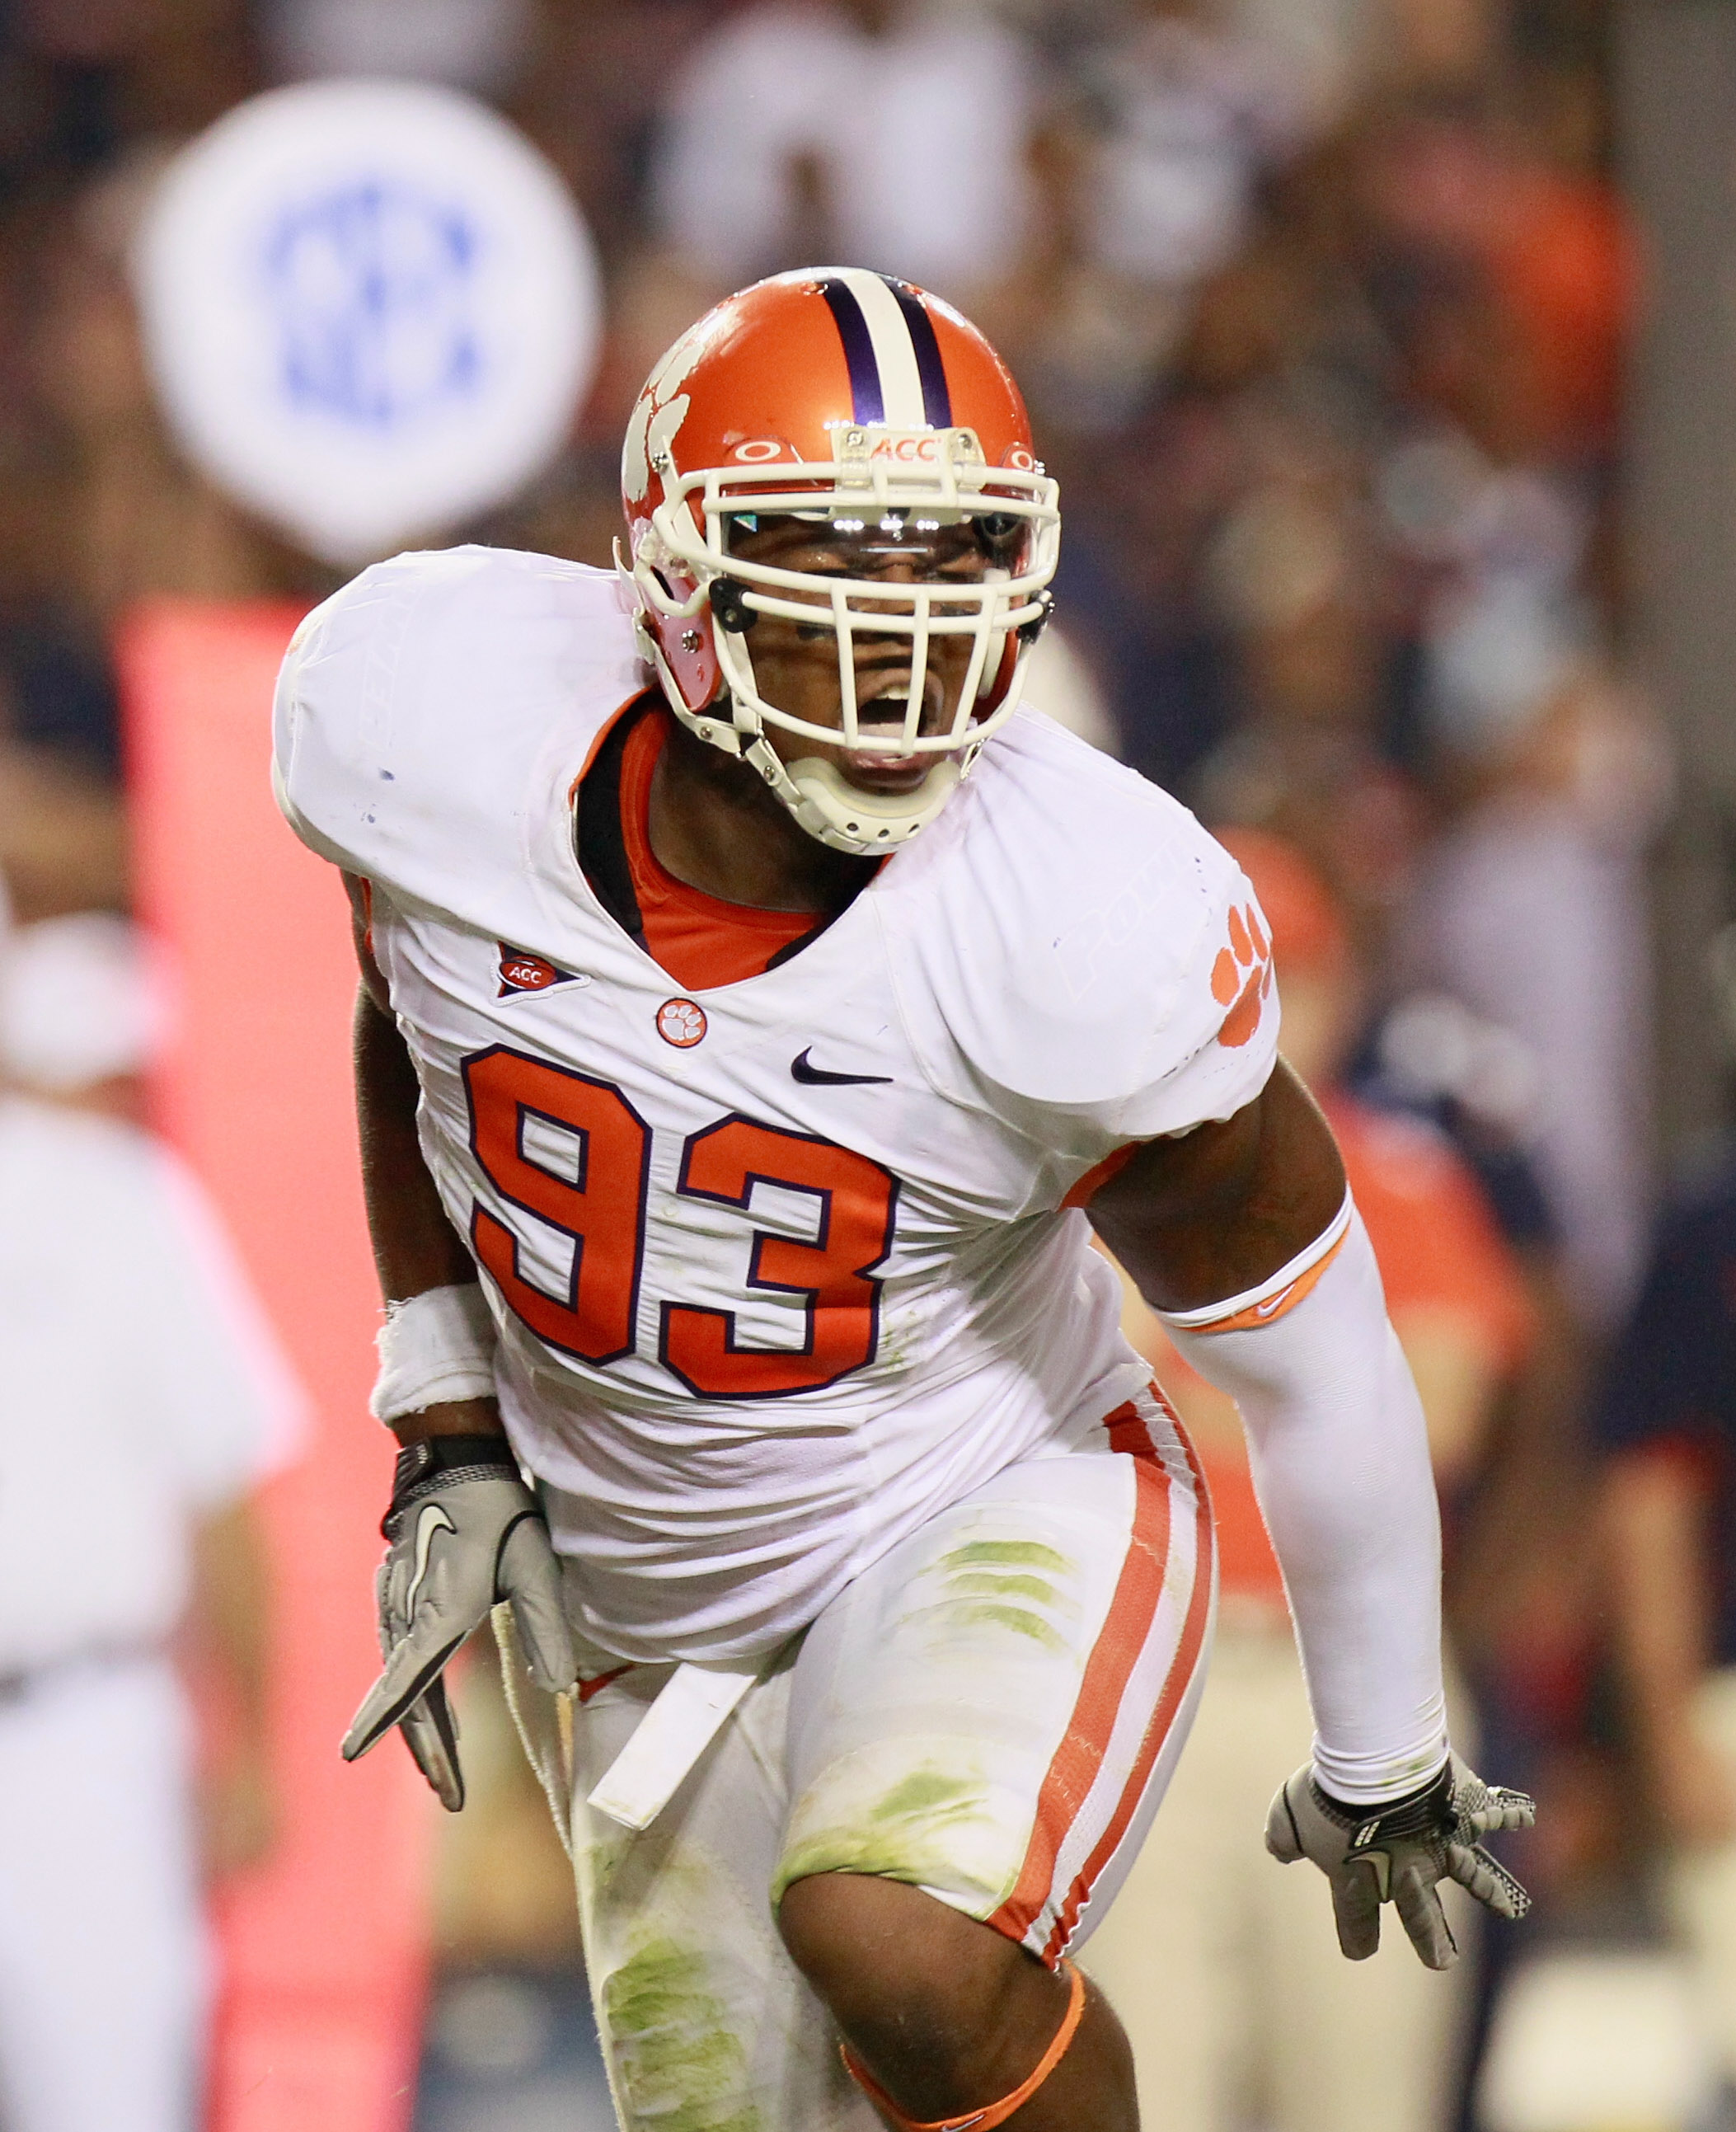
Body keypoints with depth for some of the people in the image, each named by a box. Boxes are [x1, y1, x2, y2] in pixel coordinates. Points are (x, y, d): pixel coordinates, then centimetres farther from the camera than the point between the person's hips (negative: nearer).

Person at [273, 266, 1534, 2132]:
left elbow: (1299, 1342, -12)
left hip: (995, 1520, -4)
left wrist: (1381, 1759, -1)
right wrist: (451, 1436, 2)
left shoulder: (1090, 926, -28)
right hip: (631, 1593, 5)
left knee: (897, 1943, -33)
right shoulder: (439, 722, -19)